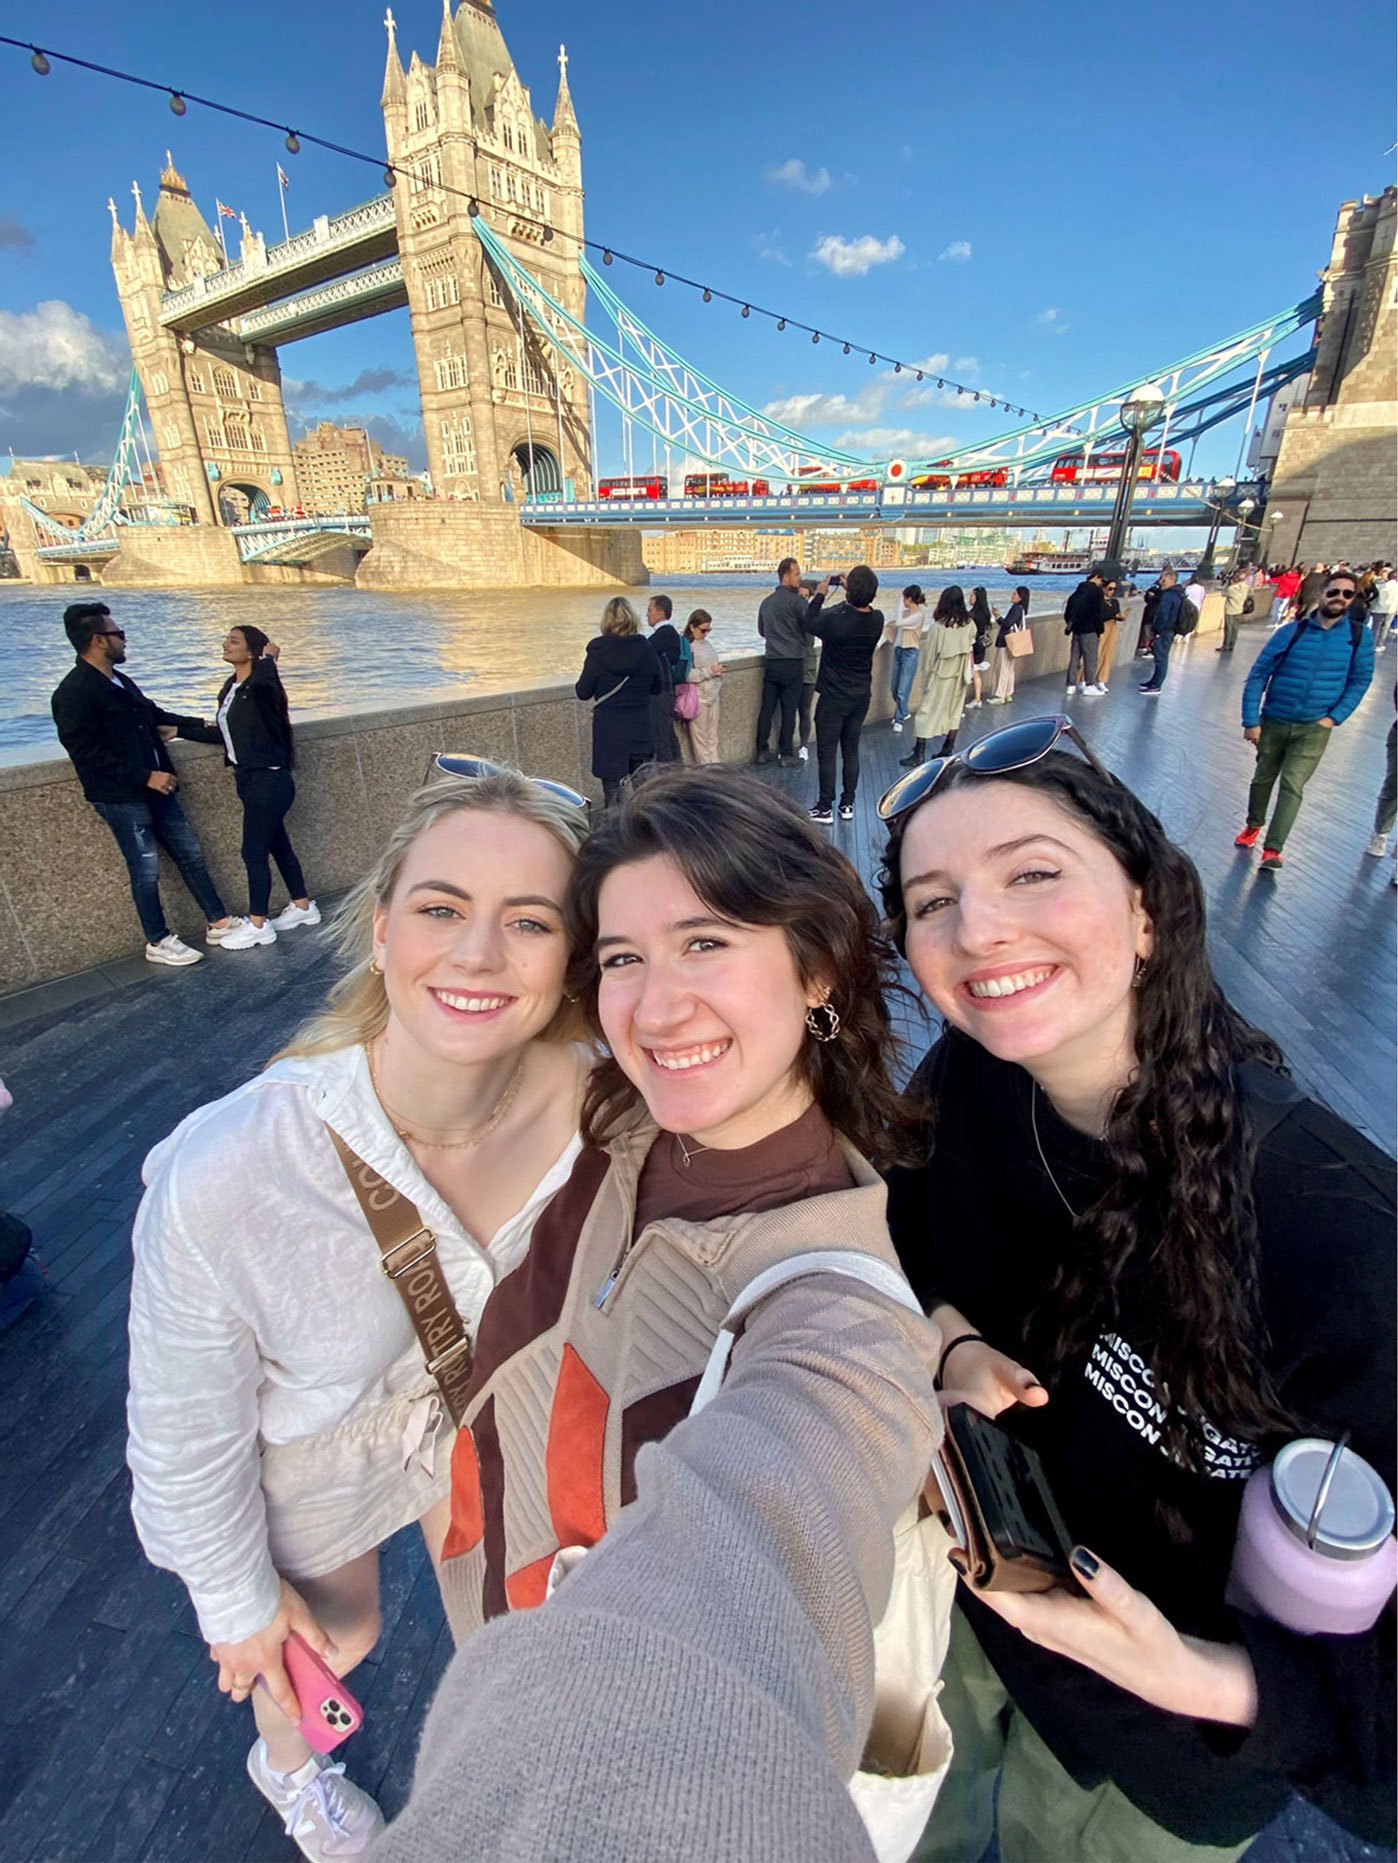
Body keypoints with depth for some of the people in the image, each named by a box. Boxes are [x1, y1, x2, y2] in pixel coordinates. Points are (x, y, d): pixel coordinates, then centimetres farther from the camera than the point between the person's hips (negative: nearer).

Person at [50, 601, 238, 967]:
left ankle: (219, 923, 21)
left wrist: (200, 724, 23)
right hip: (120, 798, -8)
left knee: (190, 854, 11)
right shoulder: (74, 693, -16)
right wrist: (145, 776, -23)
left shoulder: (121, 682, 10)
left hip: (155, 788, 8)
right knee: (146, 870, 1)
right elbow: (86, 752, -20)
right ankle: (158, 942, 15)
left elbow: (152, 713, 27)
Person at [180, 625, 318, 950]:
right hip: (250, 779, 9)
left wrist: (269, 657, -23)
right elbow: (225, 733, 18)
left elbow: (264, 681, -43)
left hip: (269, 780, -9)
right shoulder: (231, 687, 10)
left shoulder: (259, 687, -16)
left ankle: (257, 925, 9)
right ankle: (303, 906, 29)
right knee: (277, 844, 16)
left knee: (254, 851, -2)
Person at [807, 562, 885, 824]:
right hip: (861, 696, 5)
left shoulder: (833, 620, -23)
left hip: (833, 698, -5)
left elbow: (810, 623, -1)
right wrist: (854, 592, 15)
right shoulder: (877, 620, -7)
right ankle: (847, 805, 20)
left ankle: (825, 808, 9)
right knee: (851, 750, 14)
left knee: (827, 753, 4)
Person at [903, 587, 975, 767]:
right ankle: (948, 751, 19)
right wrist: (966, 673, 14)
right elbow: (970, 651, 4)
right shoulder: (968, 625, -4)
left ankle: (919, 753, 0)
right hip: (959, 676, 5)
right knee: (954, 712, 14)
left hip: (940, 676, -5)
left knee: (928, 712, 1)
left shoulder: (938, 627, -17)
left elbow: (929, 656, -10)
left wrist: (925, 678, -1)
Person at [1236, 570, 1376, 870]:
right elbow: (1257, 675, -6)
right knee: (1263, 779, 15)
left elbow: (1360, 681, 5)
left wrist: (1335, 717, -7)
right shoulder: (1292, 631, -7)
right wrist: (1251, 721, -10)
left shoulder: (1360, 636, -3)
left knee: (1292, 787, -10)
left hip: (1314, 729, -1)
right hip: (1273, 722, 1)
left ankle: (1273, 849, -9)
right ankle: (1253, 825, 39)